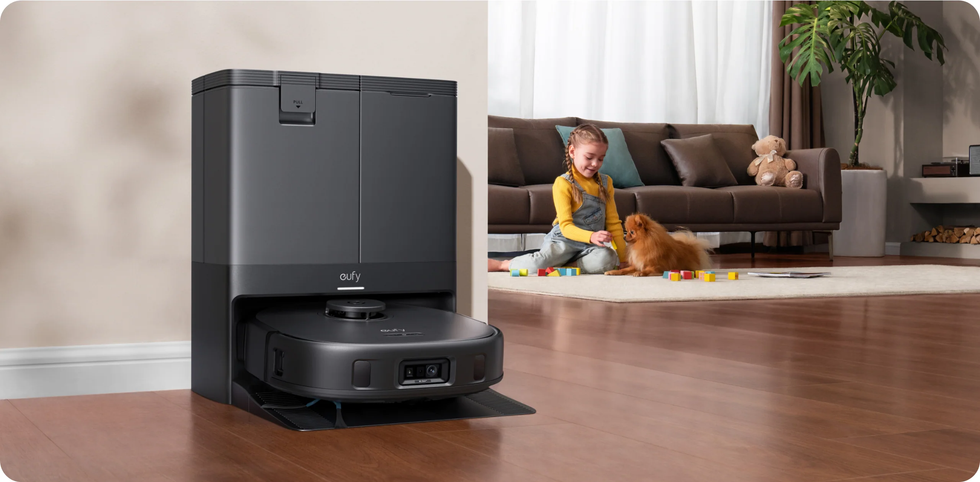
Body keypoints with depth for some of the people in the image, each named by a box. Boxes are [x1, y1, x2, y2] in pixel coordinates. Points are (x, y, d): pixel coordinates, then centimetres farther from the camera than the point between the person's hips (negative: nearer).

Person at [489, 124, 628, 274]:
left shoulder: (605, 182, 10)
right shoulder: (563, 183, -7)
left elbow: (613, 222, 13)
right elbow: (566, 226, -14)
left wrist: (622, 257, 8)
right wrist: (591, 236, -32)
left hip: (591, 245, 4)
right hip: (564, 239, -4)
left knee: (606, 260, -33)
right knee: (538, 263, -33)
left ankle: (560, 266, -14)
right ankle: (505, 264, -1)